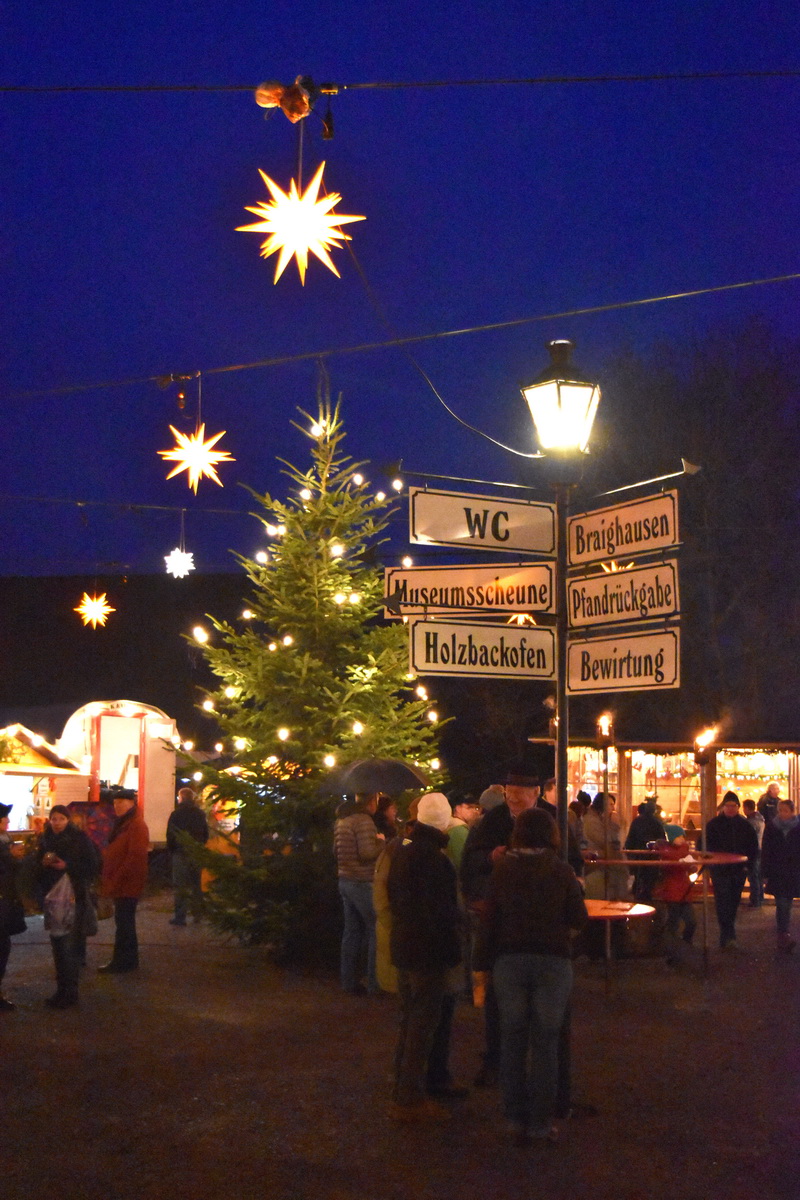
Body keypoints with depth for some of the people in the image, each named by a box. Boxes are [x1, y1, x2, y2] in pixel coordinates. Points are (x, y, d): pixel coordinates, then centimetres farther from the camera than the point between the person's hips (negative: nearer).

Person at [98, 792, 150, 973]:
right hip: (120, 884, 10)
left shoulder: (137, 826, -16)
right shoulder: (122, 824, 16)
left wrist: (115, 881, -20)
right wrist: (108, 879, 12)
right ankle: (128, 960, 24)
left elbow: (135, 857, -22)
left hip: (128, 884, -10)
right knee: (124, 922, 15)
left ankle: (121, 962, 3)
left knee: (123, 922, -4)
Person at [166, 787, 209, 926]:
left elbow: (170, 835, -9)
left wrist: (171, 850, 3)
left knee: (180, 885, -2)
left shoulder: (176, 814, -8)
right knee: (196, 884, 13)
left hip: (181, 853, -4)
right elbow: (206, 834, 10)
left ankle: (180, 916, -5)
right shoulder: (200, 814, 6)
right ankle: (196, 914, 16)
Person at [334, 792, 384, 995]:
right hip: (363, 883, -9)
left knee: (352, 931, 13)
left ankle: (349, 982, 18)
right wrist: (381, 841, -7)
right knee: (377, 930, -1)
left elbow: (336, 850, 22)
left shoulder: (341, 820, 12)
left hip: (346, 881, 9)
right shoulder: (364, 820, -16)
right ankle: (375, 984, 1)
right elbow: (368, 852, -24)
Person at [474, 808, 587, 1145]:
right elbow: (579, 919, 0)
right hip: (552, 962, -1)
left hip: (509, 961, 1)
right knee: (545, 1043, 6)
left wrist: (482, 964, 4)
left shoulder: (502, 869, -2)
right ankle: (540, 1124, 9)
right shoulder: (561, 871, -5)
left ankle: (517, 1121, 15)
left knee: (512, 1041, 10)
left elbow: (488, 920, -2)